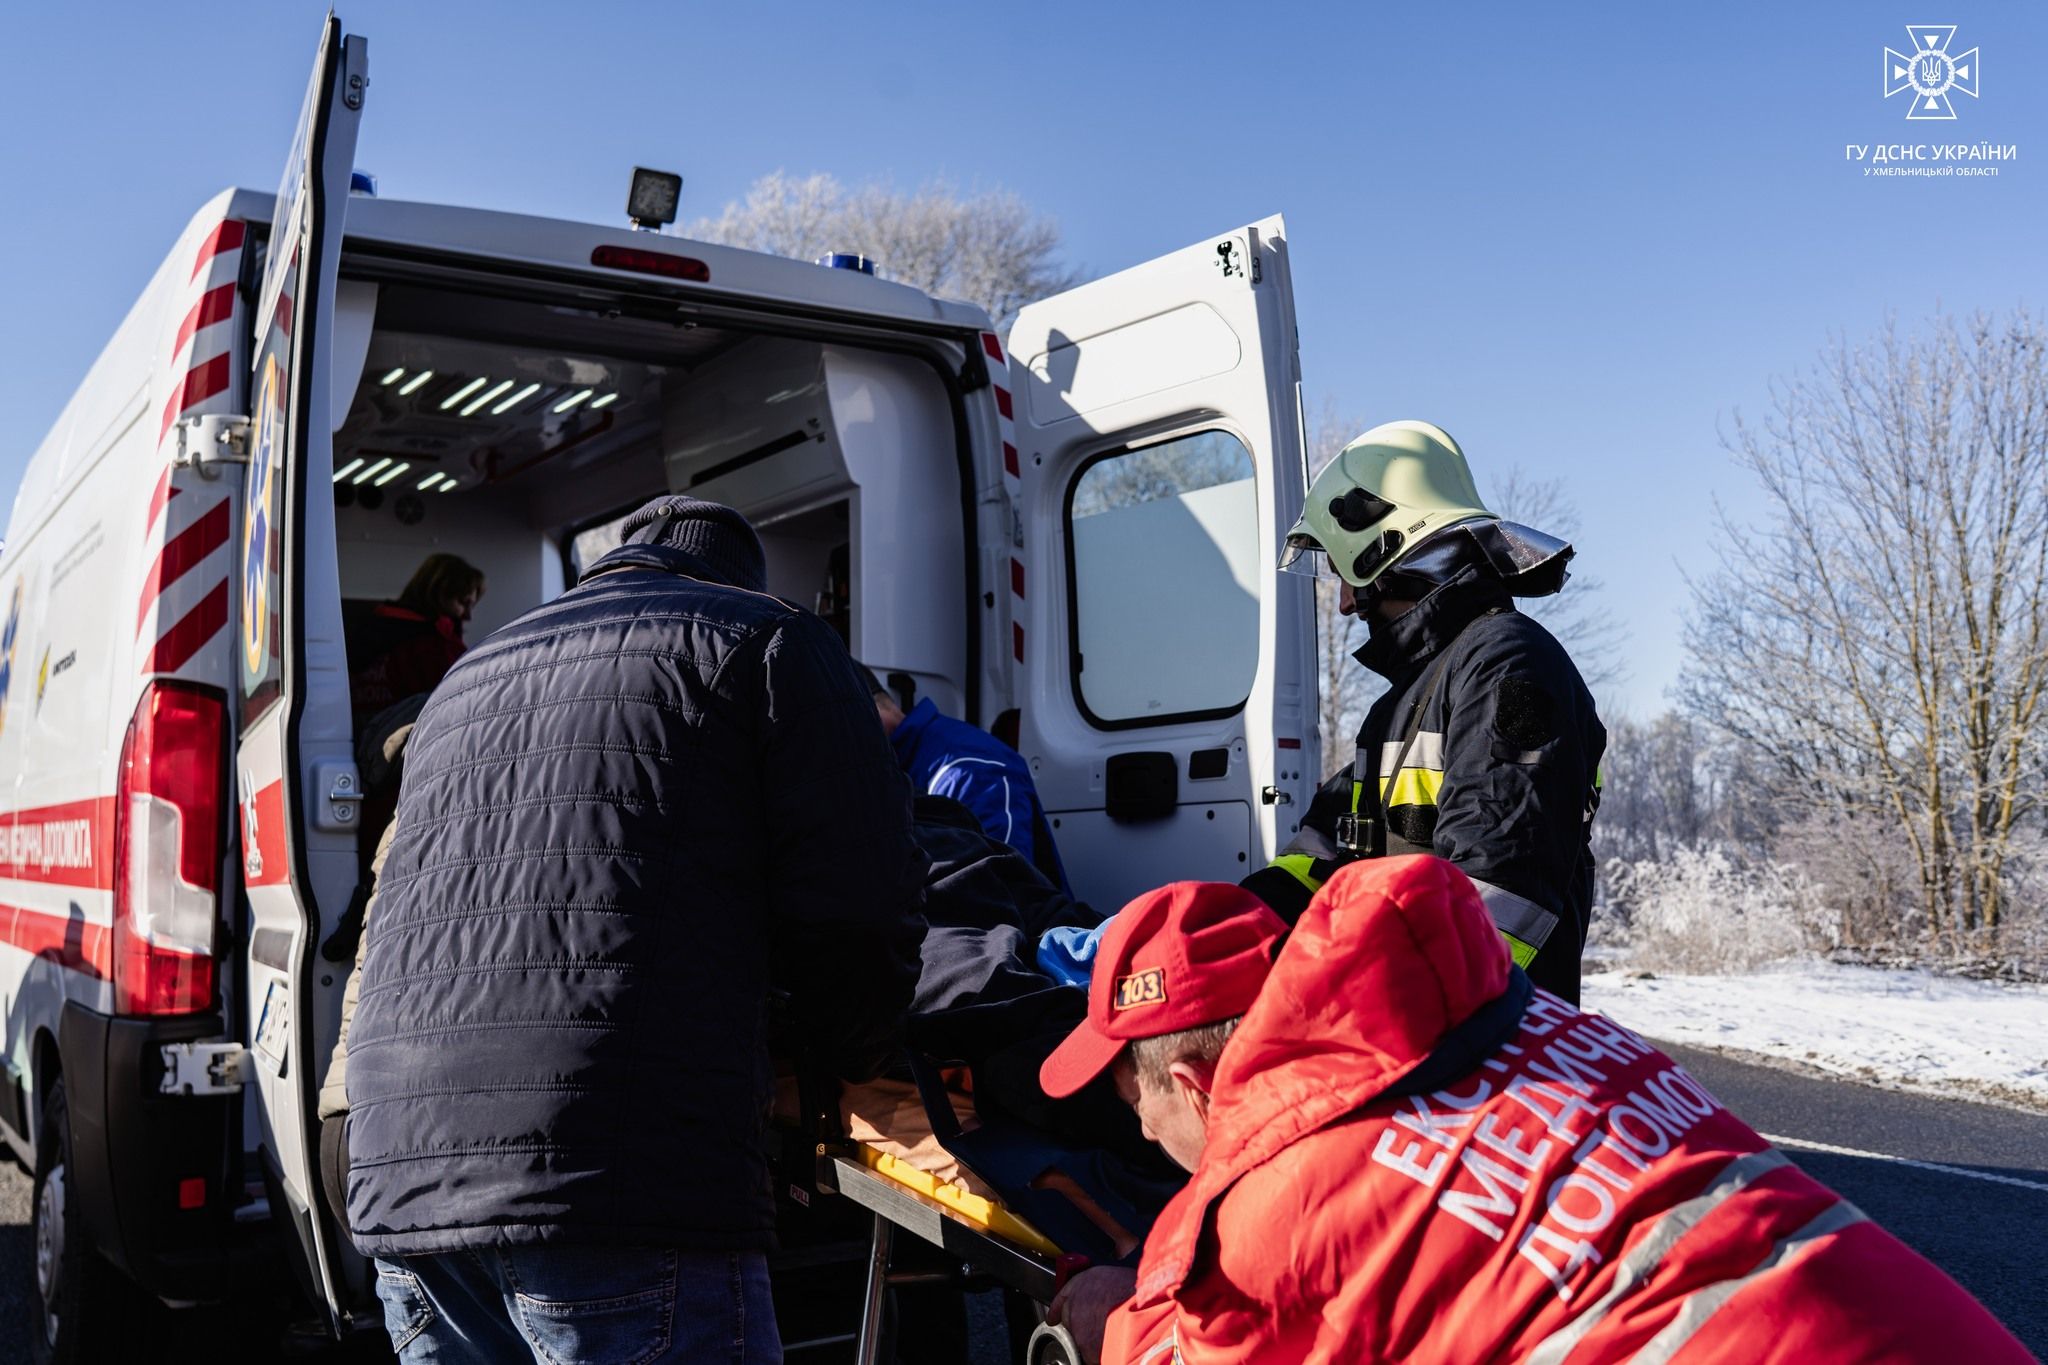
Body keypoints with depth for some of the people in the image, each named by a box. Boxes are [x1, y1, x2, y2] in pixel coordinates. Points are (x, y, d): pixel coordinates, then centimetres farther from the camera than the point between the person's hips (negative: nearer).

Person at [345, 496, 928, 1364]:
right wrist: (843, 1070, 19)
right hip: (625, 1192, -7)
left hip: (398, 1188, 7)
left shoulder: (461, 683, 29)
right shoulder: (764, 640, 9)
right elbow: (855, 911, -2)